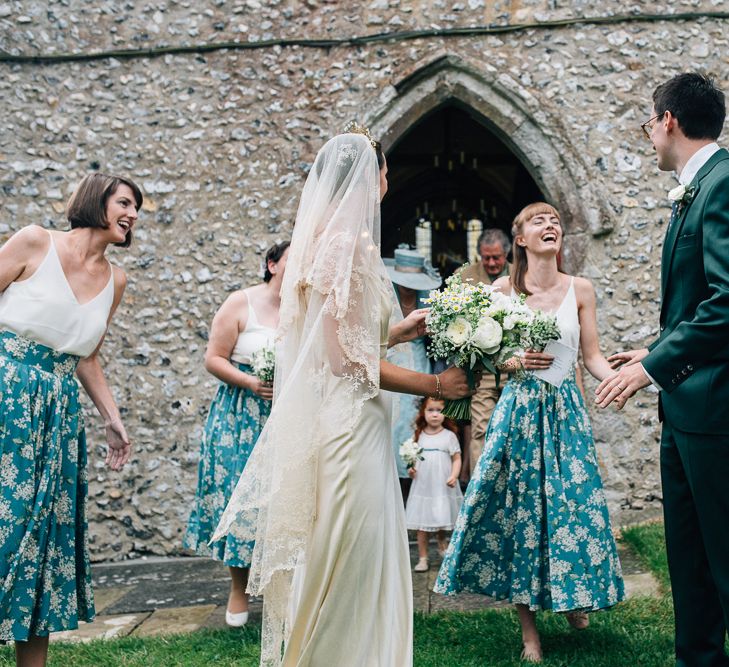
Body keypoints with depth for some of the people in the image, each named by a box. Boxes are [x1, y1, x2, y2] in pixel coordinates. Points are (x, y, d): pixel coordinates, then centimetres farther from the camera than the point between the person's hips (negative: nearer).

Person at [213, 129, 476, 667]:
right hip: (348, 426, -10)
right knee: (347, 574, 2)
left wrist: (399, 330, 23)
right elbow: (350, 360, -19)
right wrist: (436, 385, -9)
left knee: (347, 573, 18)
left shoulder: (319, 239, 13)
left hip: (331, 422, 10)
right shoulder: (349, 244, -16)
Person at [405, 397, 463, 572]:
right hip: (423, 486, 2)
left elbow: (456, 459, 0)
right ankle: (422, 558, 10)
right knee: (422, 524, 2)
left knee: (441, 521, 7)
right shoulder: (419, 436, 6)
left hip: (443, 487, -2)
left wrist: (454, 476, -15)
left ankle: (442, 542, 35)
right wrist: (411, 469, -5)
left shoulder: (449, 435, -1)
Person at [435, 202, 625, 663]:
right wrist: (517, 362, -17)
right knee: (517, 506, 0)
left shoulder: (580, 289, 3)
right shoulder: (503, 289, 1)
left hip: (565, 409, 1)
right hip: (519, 408, -1)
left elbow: (592, 355, 2)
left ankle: (573, 596, 29)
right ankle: (528, 628, 13)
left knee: (574, 503, 0)